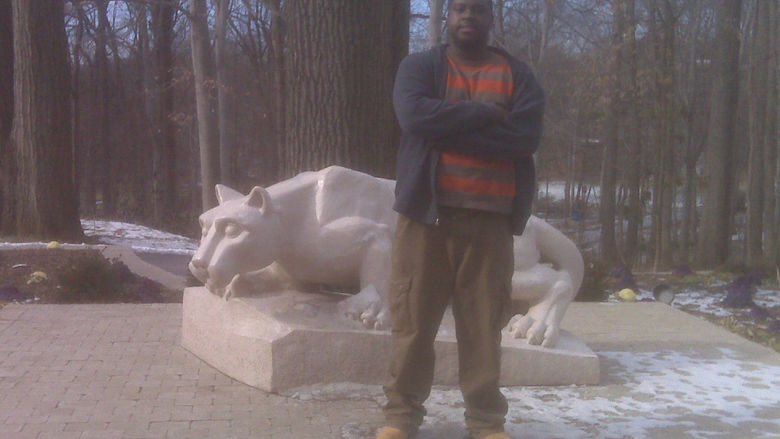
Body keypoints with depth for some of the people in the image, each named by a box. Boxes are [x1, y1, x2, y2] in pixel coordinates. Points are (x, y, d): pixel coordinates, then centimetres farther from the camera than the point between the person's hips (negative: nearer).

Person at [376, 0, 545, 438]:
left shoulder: (518, 74, 9)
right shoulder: (419, 66, 8)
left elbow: (526, 135, -8)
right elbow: (416, 116, -13)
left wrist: (448, 128, -11)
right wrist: (485, 112, -11)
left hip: (490, 216, 1)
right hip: (427, 210, 0)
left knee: (485, 320, 3)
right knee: (414, 315, 2)